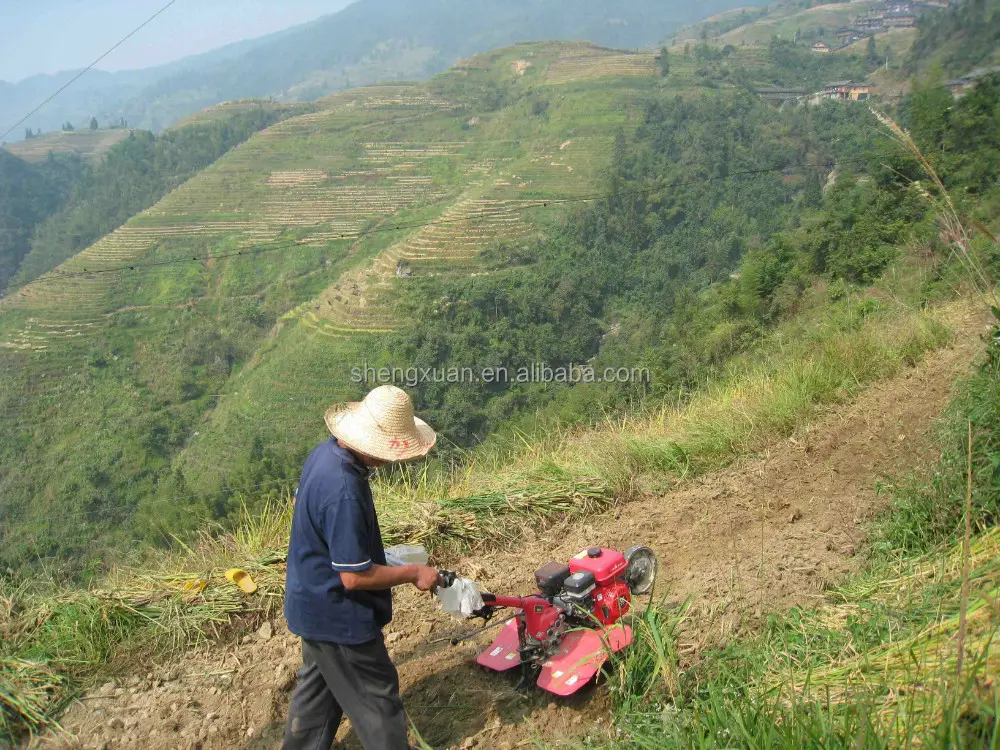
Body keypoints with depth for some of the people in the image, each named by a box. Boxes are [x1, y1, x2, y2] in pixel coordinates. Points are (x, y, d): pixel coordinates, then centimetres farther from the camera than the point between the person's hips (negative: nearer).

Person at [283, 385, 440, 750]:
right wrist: (414, 573, -16)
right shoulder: (344, 492, -36)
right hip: (338, 615, -9)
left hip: (313, 604, 9)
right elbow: (355, 577, -30)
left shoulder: (325, 452, -6)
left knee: (318, 686, 27)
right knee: (376, 699, 10)